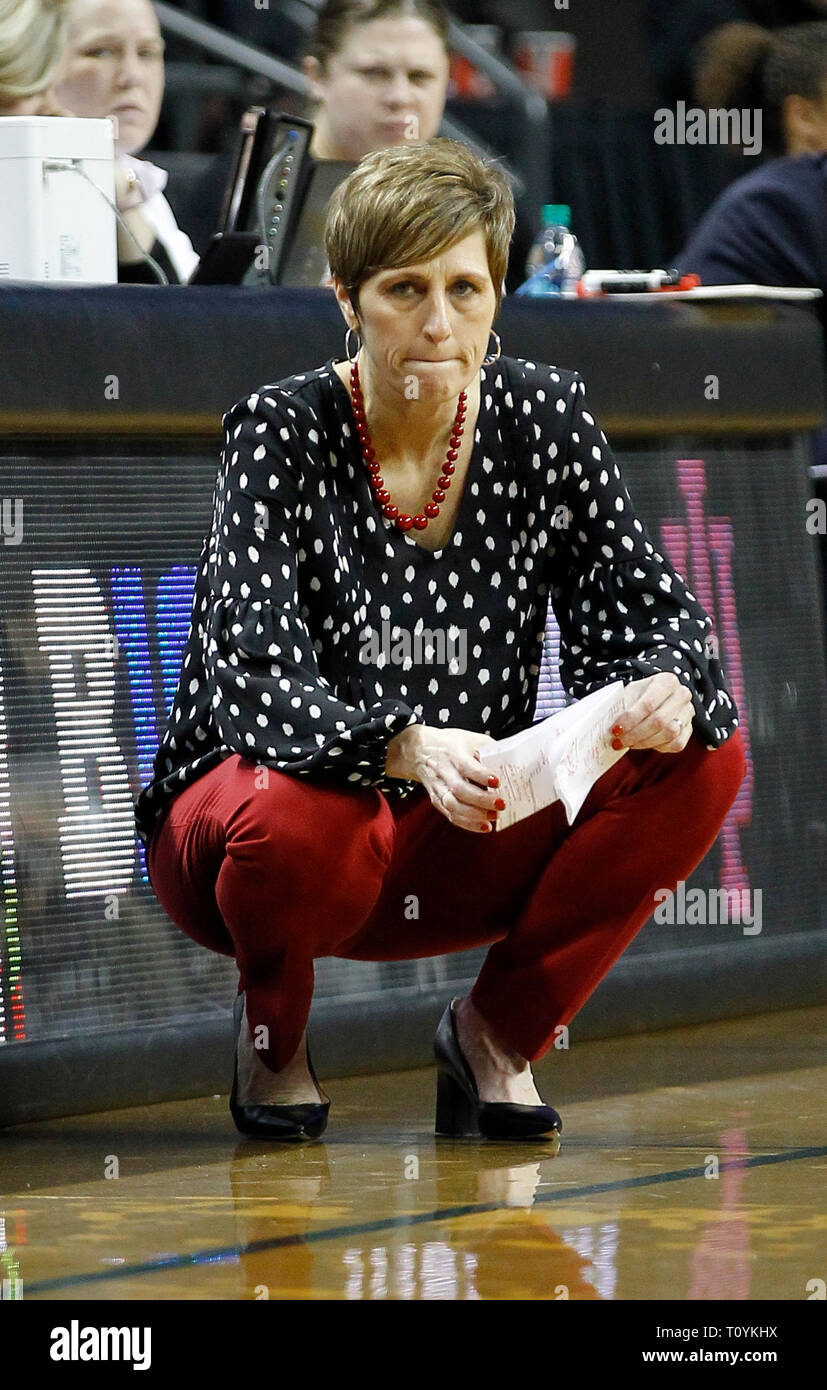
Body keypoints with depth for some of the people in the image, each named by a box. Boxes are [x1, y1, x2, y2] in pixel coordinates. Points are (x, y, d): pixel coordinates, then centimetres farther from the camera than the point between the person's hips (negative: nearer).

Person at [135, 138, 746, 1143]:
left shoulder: (543, 418, -4)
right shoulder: (283, 434, -15)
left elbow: (650, 612, -3)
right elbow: (258, 688, -26)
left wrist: (664, 692, -29)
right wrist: (407, 750, -46)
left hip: (463, 852, 4)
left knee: (702, 757, -17)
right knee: (300, 826, -39)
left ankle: (500, 1032, 1)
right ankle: (273, 1033, -3)